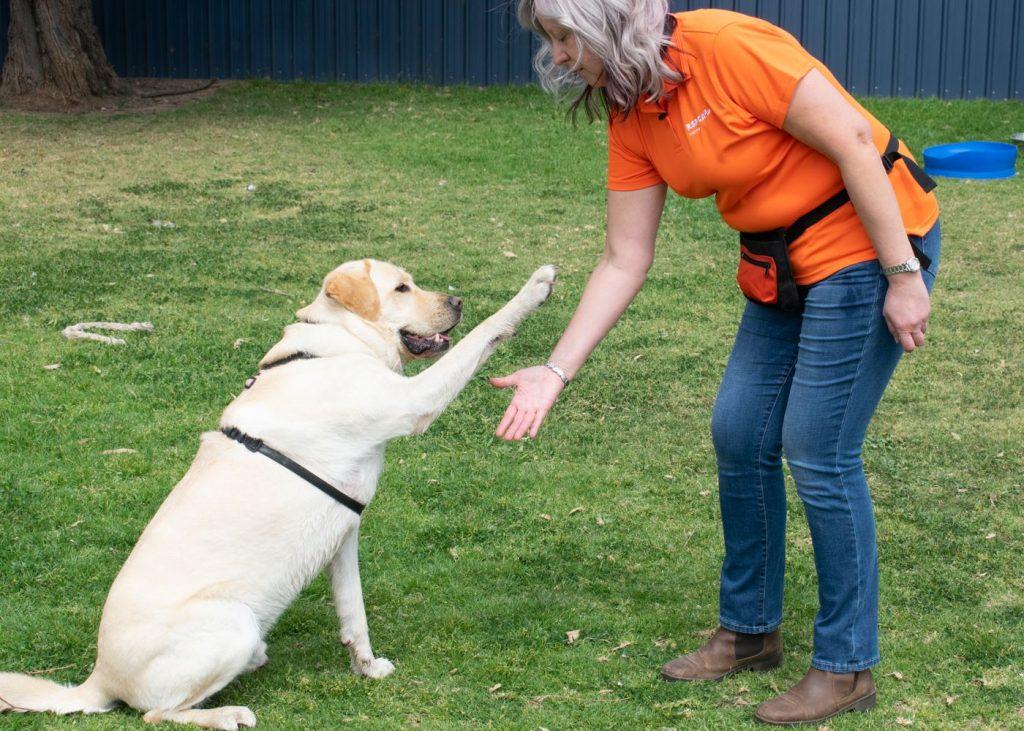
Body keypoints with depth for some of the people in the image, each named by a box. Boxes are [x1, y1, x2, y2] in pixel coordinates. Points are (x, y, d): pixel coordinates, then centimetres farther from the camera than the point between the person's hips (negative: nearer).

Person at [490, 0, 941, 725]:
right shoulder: (630, 120, 1)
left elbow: (854, 142, -22)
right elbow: (624, 263, 5)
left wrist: (902, 277, -20)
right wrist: (556, 372, 0)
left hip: (868, 243, -8)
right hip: (780, 264, 8)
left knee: (818, 454, -6)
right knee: (739, 436, 10)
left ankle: (848, 667, 8)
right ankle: (750, 630, 28)